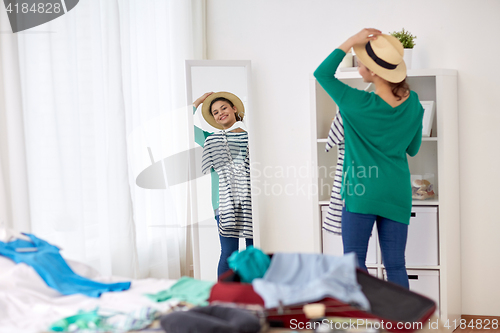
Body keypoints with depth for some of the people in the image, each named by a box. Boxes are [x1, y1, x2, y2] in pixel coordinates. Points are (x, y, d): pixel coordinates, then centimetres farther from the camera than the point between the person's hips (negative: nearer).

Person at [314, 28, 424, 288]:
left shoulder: (359, 104, -14)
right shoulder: (413, 103, 1)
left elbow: (322, 73, -1)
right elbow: (413, 149, 13)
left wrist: (350, 42, -6)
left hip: (362, 193, -5)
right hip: (398, 194, 5)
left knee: (354, 262, 6)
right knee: (396, 266, 11)